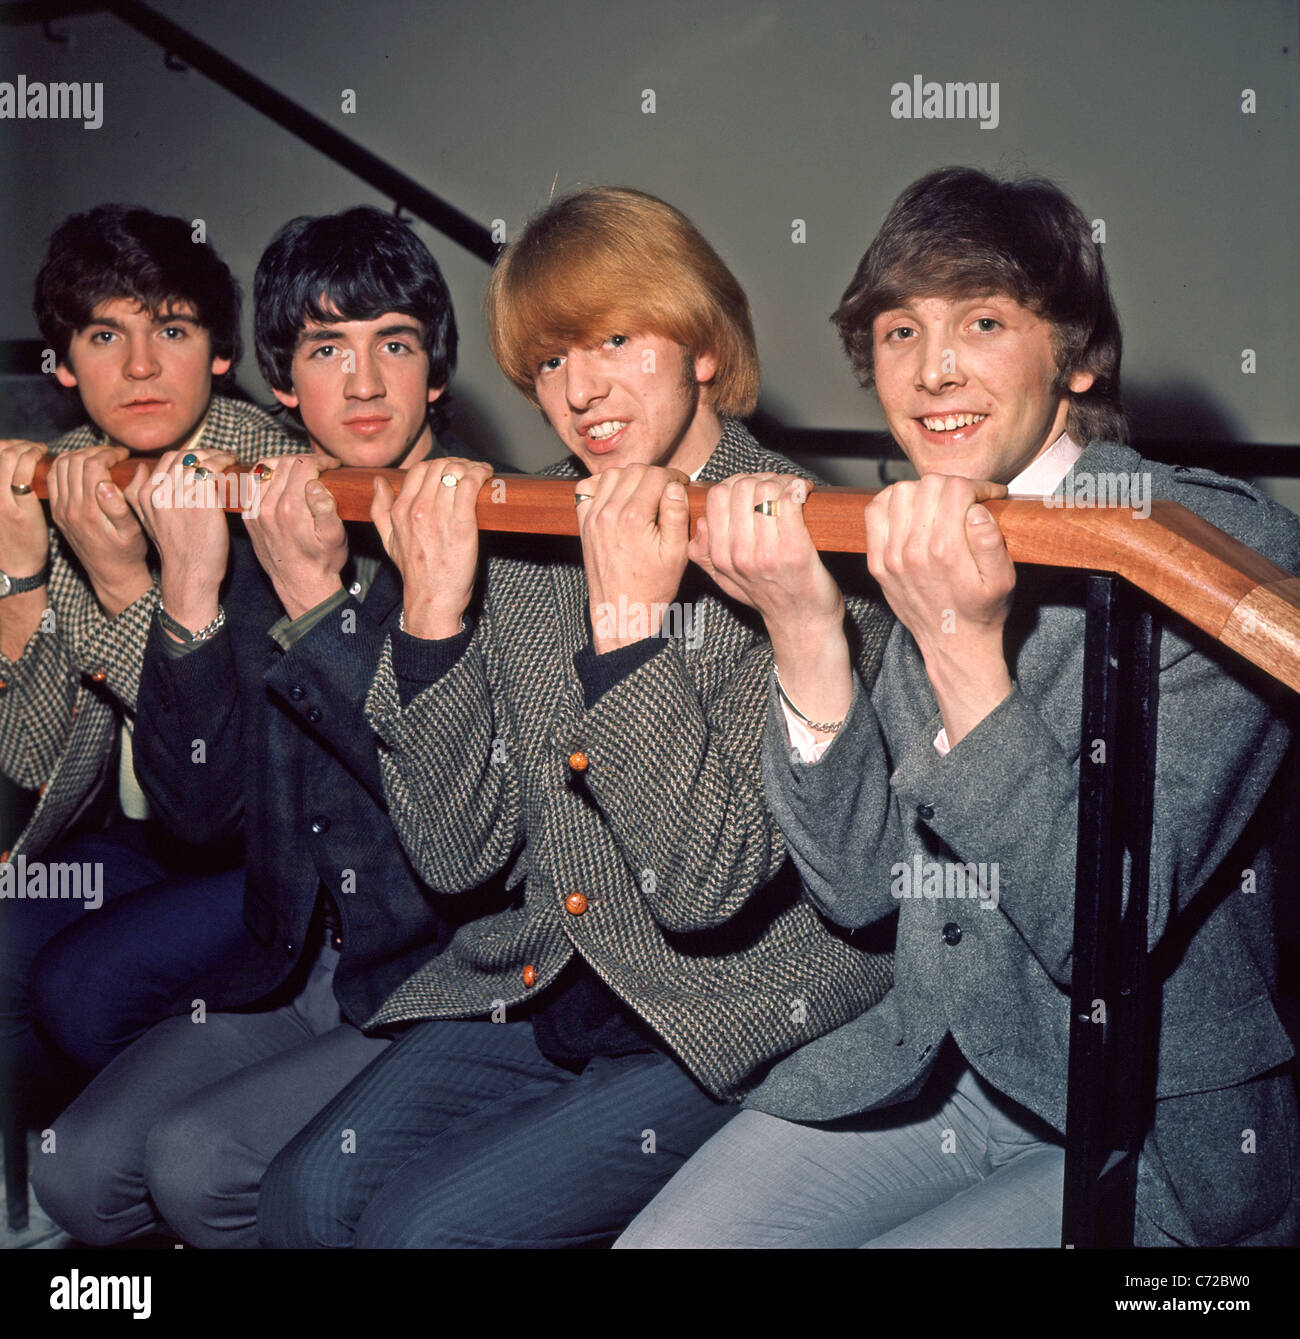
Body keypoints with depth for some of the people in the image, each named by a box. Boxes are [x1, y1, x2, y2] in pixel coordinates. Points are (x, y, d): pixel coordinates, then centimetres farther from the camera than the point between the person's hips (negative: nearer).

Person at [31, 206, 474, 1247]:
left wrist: (313, 599, -22)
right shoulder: (255, 540, 4)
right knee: (79, 1169, -9)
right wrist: (190, 592, -14)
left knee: (199, 1163, -20)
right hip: (291, 972, 5)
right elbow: (199, 808, -2)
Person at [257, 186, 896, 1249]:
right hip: (545, 987, 5)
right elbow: (457, 856, -2)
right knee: (308, 1193, -12)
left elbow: (709, 888, -22)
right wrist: (432, 615, -12)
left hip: (736, 1023, -5)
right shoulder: (524, 536, 2)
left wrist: (629, 626, -27)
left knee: (426, 1223, -18)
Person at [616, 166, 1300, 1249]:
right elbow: (858, 888, -3)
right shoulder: (925, 549, 3)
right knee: (657, 1240, -8)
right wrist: (804, 633, -16)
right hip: (932, 1068, 6)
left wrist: (965, 649, -31)